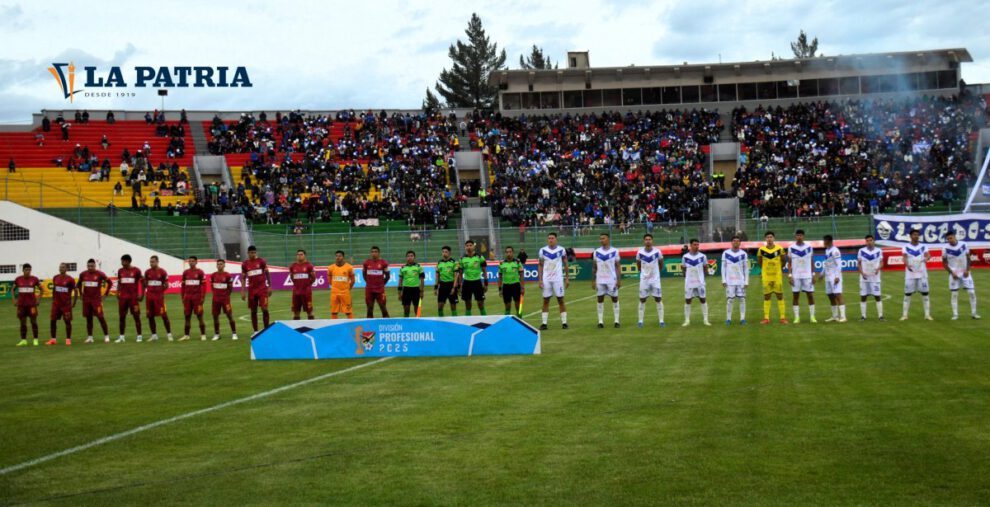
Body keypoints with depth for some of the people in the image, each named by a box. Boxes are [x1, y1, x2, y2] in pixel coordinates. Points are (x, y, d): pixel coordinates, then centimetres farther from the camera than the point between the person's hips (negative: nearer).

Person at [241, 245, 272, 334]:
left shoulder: (261, 261, -2)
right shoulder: (244, 264, 3)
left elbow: (267, 274, 2)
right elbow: (244, 278, 7)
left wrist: (269, 286, -3)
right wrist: (243, 291, 2)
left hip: (262, 289, -2)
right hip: (251, 290, 2)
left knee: (264, 309, -10)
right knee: (253, 311, 5)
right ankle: (255, 331, 13)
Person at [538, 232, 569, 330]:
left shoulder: (561, 250, -1)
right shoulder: (543, 251, 1)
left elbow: (565, 264, 6)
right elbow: (540, 266, 6)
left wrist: (567, 278, 2)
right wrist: (540, 280, -1)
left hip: (558, 279, -1)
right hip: (546, 279, 1)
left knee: (561, 300, 1)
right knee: (545, 301, 2)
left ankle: (564, 322, 5)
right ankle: (544, 323, 5)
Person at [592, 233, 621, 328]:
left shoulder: (614, 251, -1)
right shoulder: (597, 252, 4)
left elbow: (617, 266, 1)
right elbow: (594, 267, 9)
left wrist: (619, 280, -6)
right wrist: (593, 281, 5)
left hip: (612, 280, -2)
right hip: (600, 280, 2)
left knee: (615, 299, 3)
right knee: (600, 300, 2)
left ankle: (616, 321, 8)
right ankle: (600, 321, 5)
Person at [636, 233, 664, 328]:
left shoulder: (657, 252, -9)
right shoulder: (640, 253, -7)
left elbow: (661, 263, 8)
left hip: (655, 279, -1)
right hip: (644, 280, 1)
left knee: (658, 299, -1)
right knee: (642, 300, 4)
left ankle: (661, 320, 4)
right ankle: (640, 321, 10)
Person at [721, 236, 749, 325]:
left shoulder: (743, 254, 3)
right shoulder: (726, 253, 2)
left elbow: (746, 269, 5)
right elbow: (723, 267, 5)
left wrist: (746, 281, 0)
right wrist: (723, 280, -2)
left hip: (741, 281, 1)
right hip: (729, 281, -1)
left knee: (742, 299, -2)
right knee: (730, 299, -2)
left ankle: (742, 318, 3)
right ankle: (728, 319, 4)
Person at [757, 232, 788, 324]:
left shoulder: (779, 249, -4)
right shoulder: (761, 250, -3)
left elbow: (783, 261, 10)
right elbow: (759, 262, 11)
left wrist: (780, 269, 9)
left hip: (777, 276, 0)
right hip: (766, 277, 0)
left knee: (780, 296, 2)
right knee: (766, 296, 5)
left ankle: (783, 317, 7)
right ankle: (766, 318, 9)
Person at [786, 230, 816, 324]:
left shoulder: (809, 247, 2)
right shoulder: (791, 248, 0)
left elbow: (812, 262, 6)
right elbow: (789, 263, 3)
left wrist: (813, 274, 2)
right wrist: (789, 275, -6)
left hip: (808, 275, 0)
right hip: (795, 276, 0)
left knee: (810, 295, -1)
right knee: (795, 296, 2)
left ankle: (812, 316, 6)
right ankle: (797, 317, 7)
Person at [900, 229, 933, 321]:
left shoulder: (923, 247, 7)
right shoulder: (906, 247, 3)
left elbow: (927, 254, -11)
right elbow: (905, 257, -12)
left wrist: (926, 258, -36)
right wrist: (907, 265, -34)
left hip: (922, 274, 1)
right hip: (910, 274, -1)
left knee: (925, 294, 1)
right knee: (907, 294, 0)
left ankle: (927, 314, 7)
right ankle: (904, 314, 5)